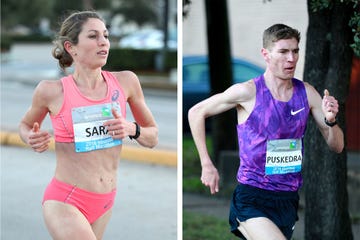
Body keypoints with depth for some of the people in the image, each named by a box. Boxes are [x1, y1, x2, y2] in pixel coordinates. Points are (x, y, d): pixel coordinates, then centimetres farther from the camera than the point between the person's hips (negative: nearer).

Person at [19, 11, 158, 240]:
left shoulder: (126, 82, 0)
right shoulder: (52, 91, -8)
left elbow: (153, 137, 11)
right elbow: (25, 125, 12)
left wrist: (133, 130, -11)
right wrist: (32, 139, -10)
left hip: (105, 203, 4)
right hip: (64, 201, -4)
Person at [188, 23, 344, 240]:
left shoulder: (307, 93, 1)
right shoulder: (248, 92, -11)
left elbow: (337, 146, 6)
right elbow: (196, 112, 0)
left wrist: (331, 120, -16)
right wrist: (207, 166, -2)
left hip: (289, 199, 5)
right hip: (251, 199, -5)